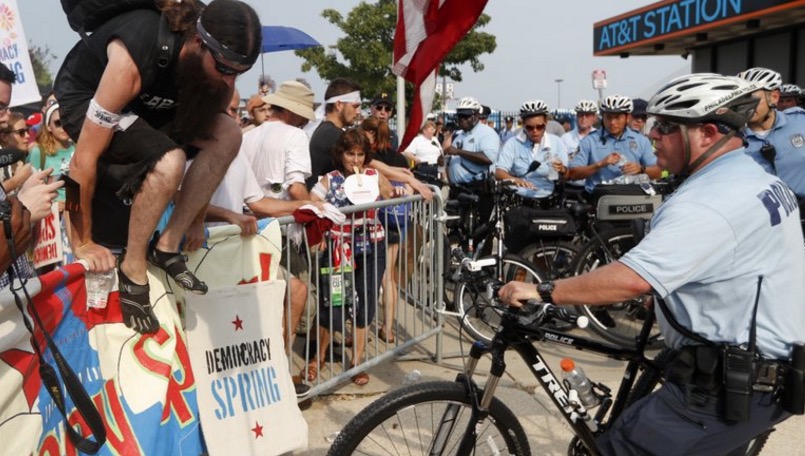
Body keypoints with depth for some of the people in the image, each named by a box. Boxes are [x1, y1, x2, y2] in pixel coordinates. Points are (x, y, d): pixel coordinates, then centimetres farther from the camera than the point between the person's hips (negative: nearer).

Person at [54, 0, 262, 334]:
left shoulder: (218, 76, -19)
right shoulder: (132, 61, -37)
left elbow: (210, 145, -4)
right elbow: (84, 158, -32)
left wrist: (196, 219, 1)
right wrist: (83, 242, -22)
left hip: (149, 105, 6)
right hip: (84, 99, -6)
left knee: (228, 135, -20)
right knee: (169, 161, -35)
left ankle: (168, 244, -10)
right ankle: (133, 268, -13)